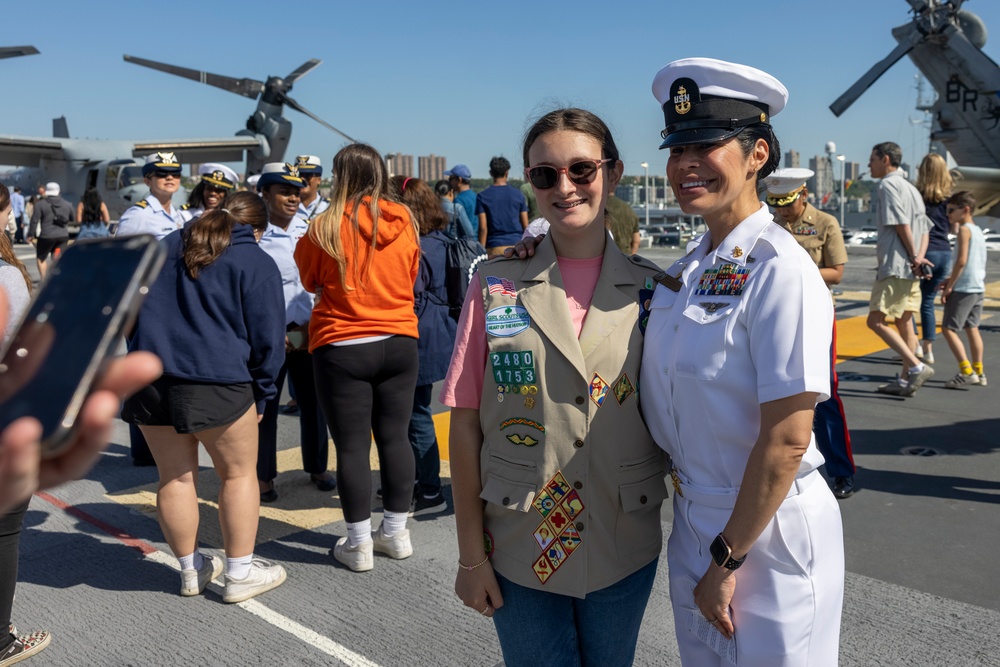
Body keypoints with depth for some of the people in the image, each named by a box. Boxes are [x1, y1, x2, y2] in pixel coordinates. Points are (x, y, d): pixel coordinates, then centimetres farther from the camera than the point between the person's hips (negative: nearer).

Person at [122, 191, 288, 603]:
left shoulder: (167, 247, 18)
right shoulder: (255, 262, 0)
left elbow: (133, 311, 22)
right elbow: (267, 337, -3)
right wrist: (260, 395, 6)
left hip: (149, 379, 6)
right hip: (216, 382, -5)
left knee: (175, 477, 14)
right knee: (239, 473, 9)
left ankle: (191, 570, 28)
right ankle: (240, 574, 15)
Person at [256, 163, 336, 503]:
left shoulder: (309, 230, 6)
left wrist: (313, 324, 0)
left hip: (308, 330, 4)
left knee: (313, 401, 9)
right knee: (265, 404, 4)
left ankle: (317, 467, 25)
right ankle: (263, 476, 18)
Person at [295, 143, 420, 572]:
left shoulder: (325, 228, -11)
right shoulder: (404, 221, 0)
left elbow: (309, 281, 5)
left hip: (342, 349, -4)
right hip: (399, 343, 4)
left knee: (352, 446, 5)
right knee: (395, 438, 13)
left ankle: (359, 545, 14)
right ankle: (397, 533, 24)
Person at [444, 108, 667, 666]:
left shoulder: (653, 289, -2)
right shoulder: (496, 288, -5)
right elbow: (466, 425, -5)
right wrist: (471, 554, -5)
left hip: (623, 550, 1)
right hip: (519, 550, -1)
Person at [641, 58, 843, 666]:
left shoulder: (780, 271, -20)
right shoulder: (688, 269, 4)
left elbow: (786, 442, -22)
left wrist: (727, 559, -16)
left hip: (768, 529, -7)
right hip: (693, 519, 7)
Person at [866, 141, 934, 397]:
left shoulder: (888, 184, -9)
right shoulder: (910, 187, 20)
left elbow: (901, 223, -18)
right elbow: (924, 229, 15)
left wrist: (914, 256, -10)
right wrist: (919, 257, 1)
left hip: (895, 265, -10)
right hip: (910, 268, 10)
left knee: (876, 320, -10)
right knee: (904, 321, 10)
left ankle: (917, 366, -15)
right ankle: (905, 379, 13)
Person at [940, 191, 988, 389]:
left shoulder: (965, 230, -12)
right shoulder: (977, 230, 15)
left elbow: (961, 261, -21)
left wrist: (949, 286, -16)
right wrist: (951, 280, 15)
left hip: (963, 289, -10)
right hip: (978, 288, 10)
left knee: (948, 329, -7)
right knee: (972, 328, 17)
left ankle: (967, 372, -12)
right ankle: (979, 372, 23)